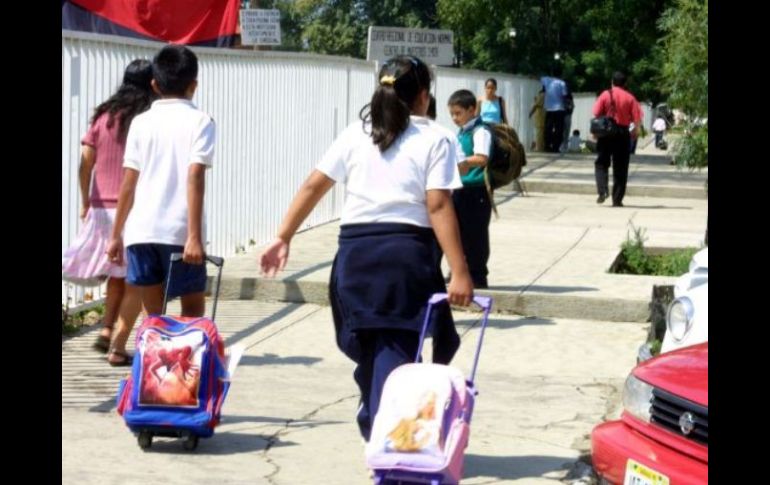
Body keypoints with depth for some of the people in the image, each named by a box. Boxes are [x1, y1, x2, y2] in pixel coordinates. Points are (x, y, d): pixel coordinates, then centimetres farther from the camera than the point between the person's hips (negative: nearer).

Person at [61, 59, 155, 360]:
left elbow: (85, 161, 0)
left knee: (117, 276, 21)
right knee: (135, 281, 3)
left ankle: (106, 330, 11)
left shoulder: (103, 115, 5)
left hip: (102, 208, 5)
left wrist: (85, 202, 8)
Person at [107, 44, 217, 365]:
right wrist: (194, 235, -15)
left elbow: (129, 183, 7)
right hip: (179, 232, -3)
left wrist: (116, 234, 14)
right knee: (192, 311, 12)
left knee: (154, 314, 10)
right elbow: (194, 178, -11)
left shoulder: (141, 122, 9)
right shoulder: (199, 121, -1)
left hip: (140, 230, 3)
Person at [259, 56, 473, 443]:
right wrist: (459, 273, -9)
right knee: (397, 350, 0)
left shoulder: (355, 135, 9)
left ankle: (373, 429, 20)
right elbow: (439, 208, -9)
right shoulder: (433, 141, 0)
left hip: (356, 249, 3)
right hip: (406, 251, -3)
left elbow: (313, 186, 6)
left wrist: (283, 238, 11)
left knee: (368, 348, 15)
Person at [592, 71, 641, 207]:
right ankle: (617, 199, 5)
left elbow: (596, 114, -6)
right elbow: (636, 118, -5)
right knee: (620, 168, 6)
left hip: (606, 132, 0)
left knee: (601, 163, 12)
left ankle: (602, 190, -10)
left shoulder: (605, 95, -1)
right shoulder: (630, 98, 1)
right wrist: (635, 131, 10)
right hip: (623, 133, 0)